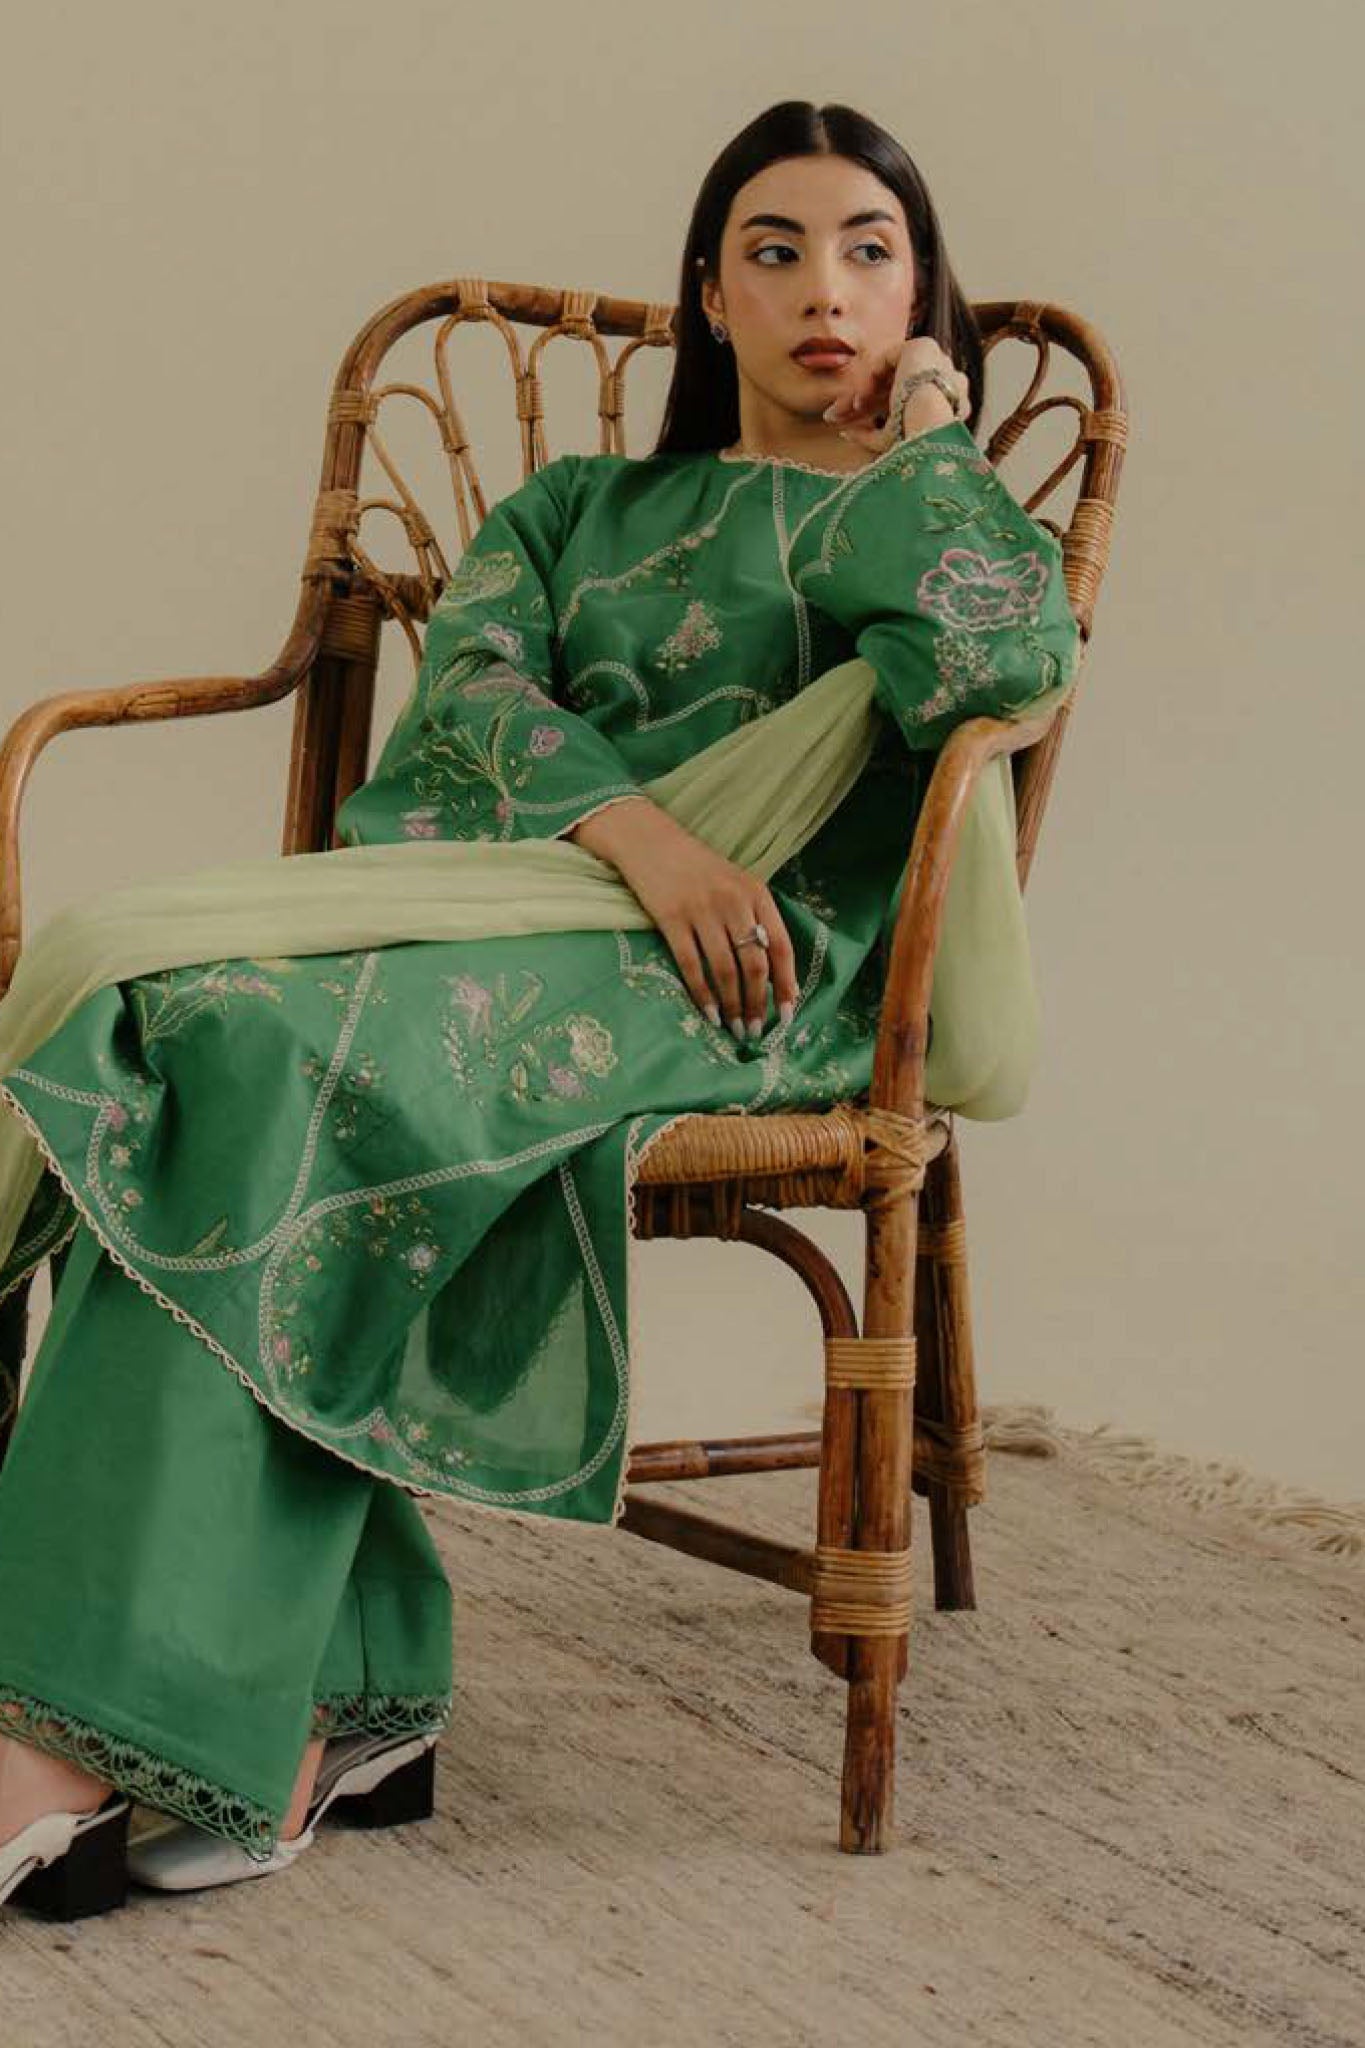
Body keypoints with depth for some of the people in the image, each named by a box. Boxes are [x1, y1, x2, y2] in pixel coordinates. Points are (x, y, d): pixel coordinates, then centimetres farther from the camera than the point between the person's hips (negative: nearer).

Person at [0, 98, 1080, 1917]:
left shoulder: (943, 513, 21)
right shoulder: (581, 506, 31)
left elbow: (993, 659, -7)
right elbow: (463, 686, 9)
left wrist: (923, 443, 11)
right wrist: (636, 825, -11)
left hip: (750, 968, -4)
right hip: (504, 873, 4)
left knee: (296, 1051, -34)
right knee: (194, 1004, -31)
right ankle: (332, 1701, -34)